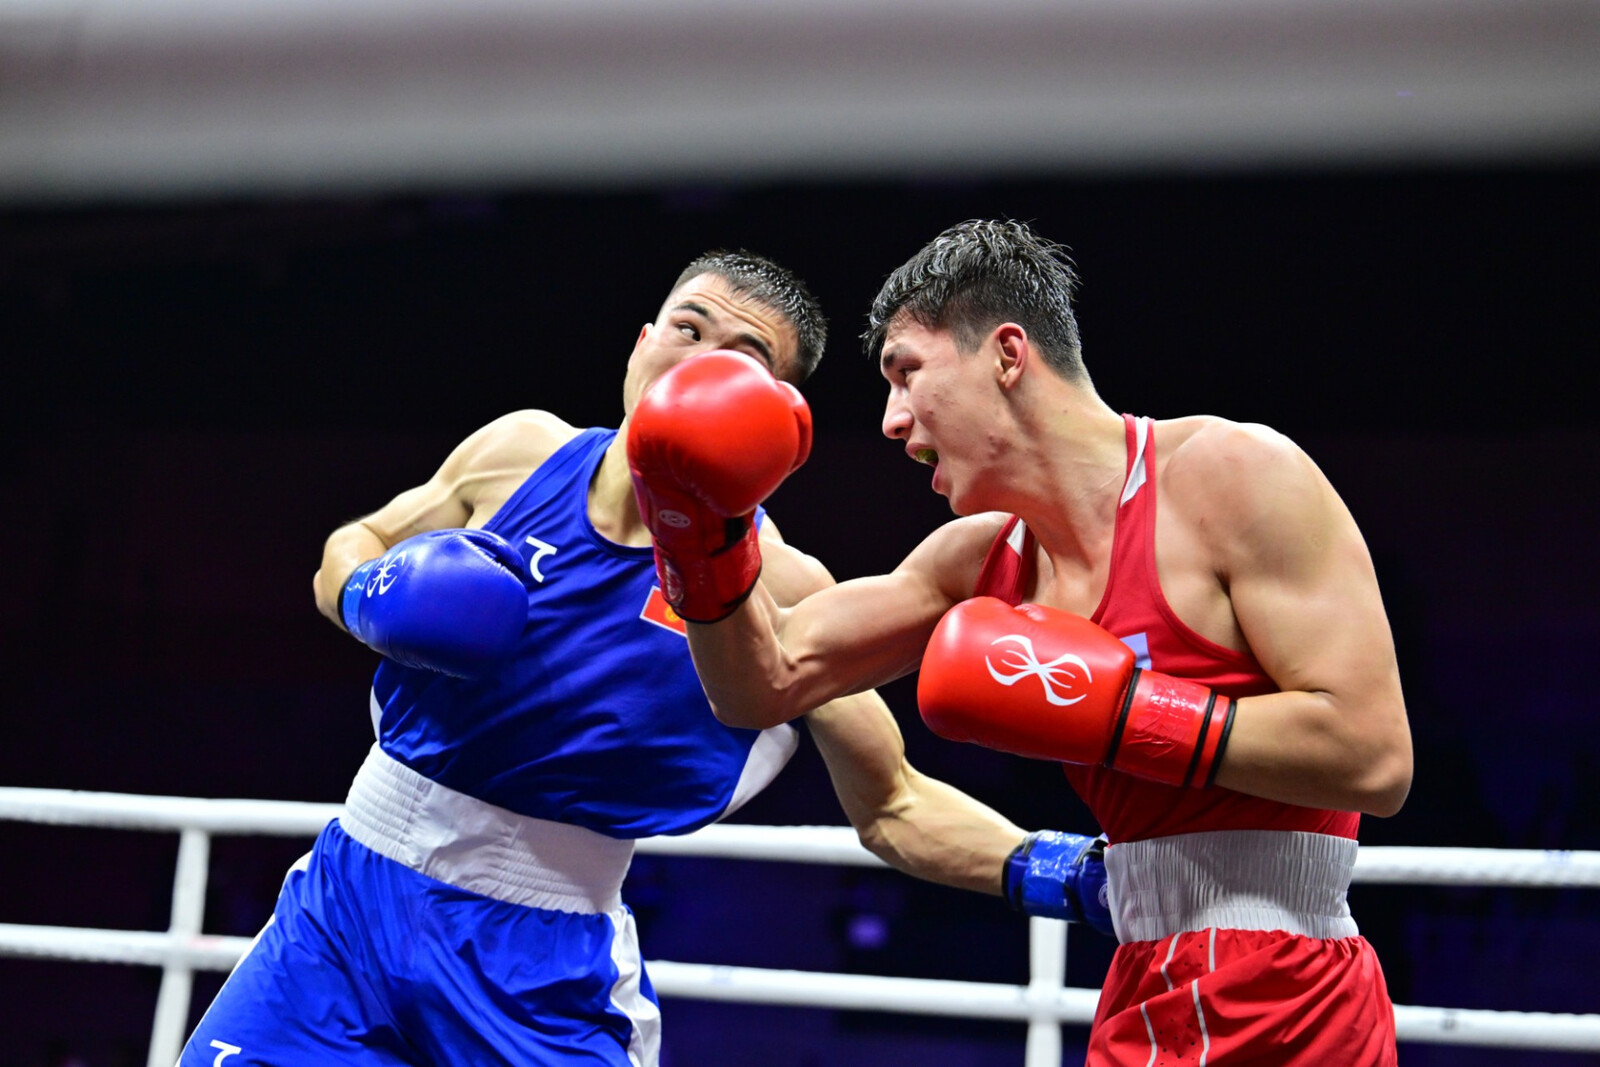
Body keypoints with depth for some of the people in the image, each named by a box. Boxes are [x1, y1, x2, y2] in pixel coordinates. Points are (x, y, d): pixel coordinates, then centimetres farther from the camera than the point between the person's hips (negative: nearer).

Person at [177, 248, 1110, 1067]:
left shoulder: (777, 590, -12)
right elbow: (350, 549, 12)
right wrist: (367, 599, -11)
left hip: (543, 971, -3)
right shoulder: (523, 451, -4)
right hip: (346, 903, 3)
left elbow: (893, 806, -4)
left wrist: (1045, 868, -21)